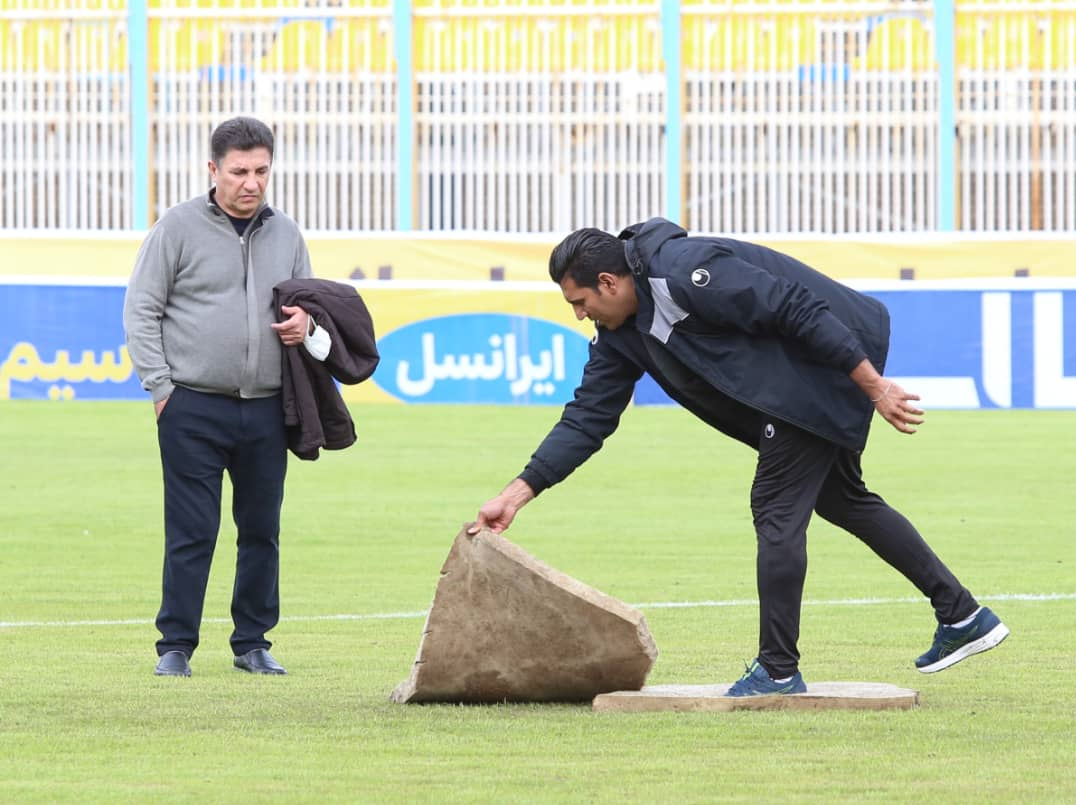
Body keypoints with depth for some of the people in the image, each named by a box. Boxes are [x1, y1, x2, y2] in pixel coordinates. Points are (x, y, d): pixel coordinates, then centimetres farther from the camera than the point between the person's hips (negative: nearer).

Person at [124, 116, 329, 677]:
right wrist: (161, 386, -7)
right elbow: (140, 310, -1)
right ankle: (176, 646, 2)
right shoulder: (178, 228, -2)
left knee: (261, 531, 8)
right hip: (193, 409, -4)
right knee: (191, 533, -4)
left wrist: (306, 324, 0)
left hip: (266, 410, 4)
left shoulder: (286, 235, 12)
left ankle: (252, 642, 17)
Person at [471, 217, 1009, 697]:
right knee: (841, 500, 21)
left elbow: (800, 309, -27)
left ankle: (779, 670, -3)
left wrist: (874, 386, -26)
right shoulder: (620, 334, 3)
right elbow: (587, 418, 7)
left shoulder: (684, 272, -27)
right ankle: (963, 616, 28)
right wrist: (518, 493, 0)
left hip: (831, 356, -11)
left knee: (777, 509, -10)